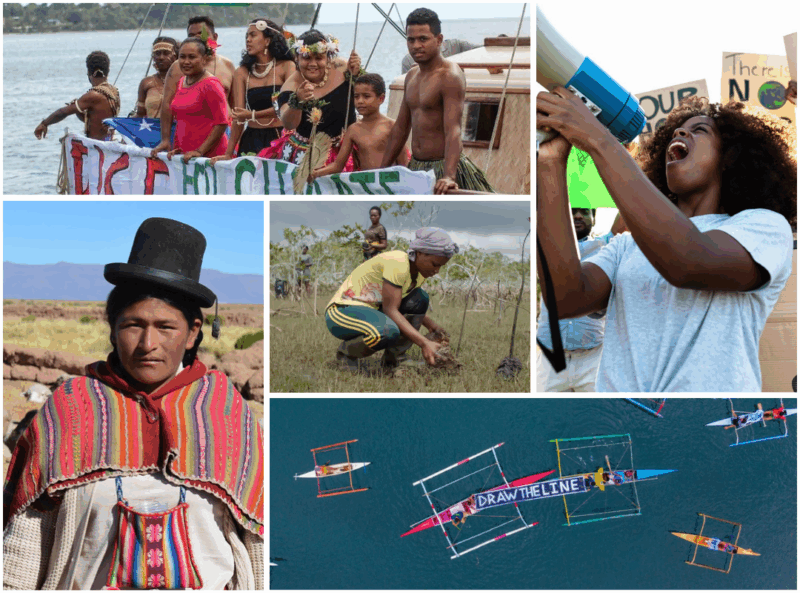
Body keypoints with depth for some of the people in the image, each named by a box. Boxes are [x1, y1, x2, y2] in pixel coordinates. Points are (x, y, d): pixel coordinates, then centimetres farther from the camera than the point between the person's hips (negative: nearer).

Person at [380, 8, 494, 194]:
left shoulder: (450, 76, -14)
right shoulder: (412, 76, 12)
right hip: (416, 168, 8)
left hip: (444, 165, -8)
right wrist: (382, 170, 17)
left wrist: (449, 176, -38)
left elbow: (453, 130, -26)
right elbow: (400, 128, 19)